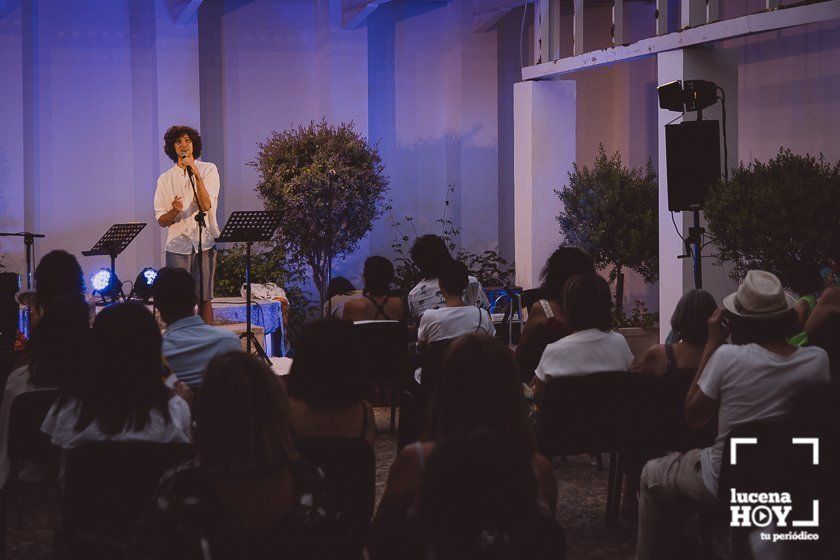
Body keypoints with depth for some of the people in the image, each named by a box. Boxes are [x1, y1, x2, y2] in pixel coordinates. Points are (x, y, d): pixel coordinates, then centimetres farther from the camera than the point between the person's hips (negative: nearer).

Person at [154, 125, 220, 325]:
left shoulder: (208, 170, 4)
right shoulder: (165, 179, 9)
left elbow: (206, 206, -11)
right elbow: (161, 220, 6)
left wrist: (196, 174, -18)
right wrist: (175, 211, -16)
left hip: (204, 243, -1)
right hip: (177, 245, 1)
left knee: (204, 299, 0)